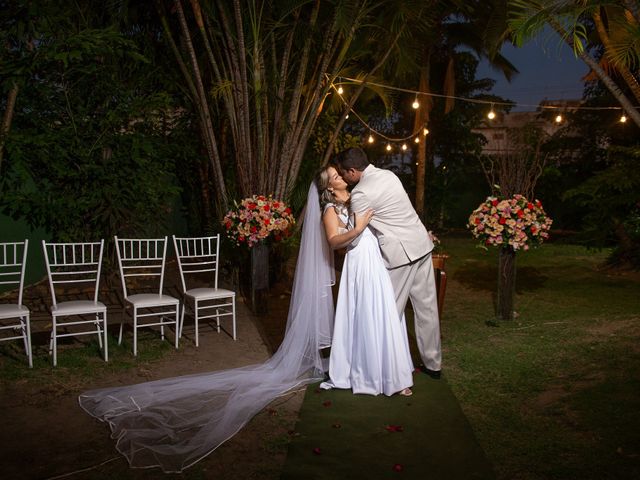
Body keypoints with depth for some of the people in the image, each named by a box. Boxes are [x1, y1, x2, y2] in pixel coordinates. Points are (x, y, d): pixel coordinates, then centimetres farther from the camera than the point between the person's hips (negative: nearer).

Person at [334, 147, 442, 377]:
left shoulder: (361, 194, -15)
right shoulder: (388, 174, 10)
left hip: (400, 252, -9)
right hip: (421, 244, 9)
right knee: (427, 306, 14)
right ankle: (433, 364, 25)